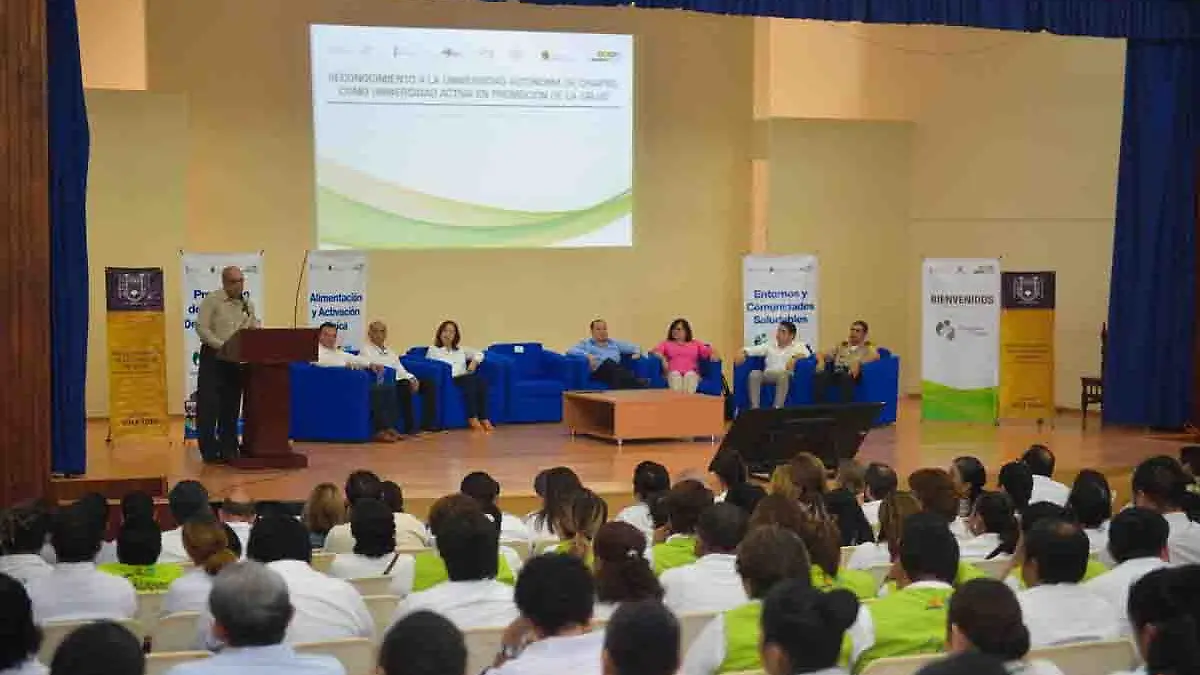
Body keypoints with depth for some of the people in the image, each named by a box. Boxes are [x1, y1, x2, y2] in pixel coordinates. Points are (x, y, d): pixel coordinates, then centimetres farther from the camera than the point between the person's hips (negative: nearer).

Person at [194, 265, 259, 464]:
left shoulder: (248, 304, 11)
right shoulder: (211, 300, -7)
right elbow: (202, 328, -14)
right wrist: (221, 346, -23)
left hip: (237, 359, 5)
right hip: (213, 357, -5)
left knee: (231, 406, 8)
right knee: (209, 404, -5)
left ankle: (228, 449, 15)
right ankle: (209, 451, -1)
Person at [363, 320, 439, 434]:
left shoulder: (389, 351, 28)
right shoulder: (366, 349, 6)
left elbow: (400, 369, 19)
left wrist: (412, 379, -1)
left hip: (399, 379, 7)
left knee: (429, 383, -10)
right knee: (406, 386, -36)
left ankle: (428, 423, -16)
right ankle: (410, 426, -32)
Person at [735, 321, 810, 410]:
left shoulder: (798, 346, 12)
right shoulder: (770, 345, 23)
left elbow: (806, 354, -8)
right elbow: (752, 350, 17)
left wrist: (794, 358, -27)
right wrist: (743, 353, -4)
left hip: (785, 375, -3)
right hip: (767, 375, 3)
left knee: (783, 374, -38)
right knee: (754, 374, -27)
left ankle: (778, 407, -39)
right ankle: (754, 407, -30)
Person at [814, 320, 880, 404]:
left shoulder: (868, 348, 19)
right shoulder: (840, 347, 32)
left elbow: (876, 356, -4)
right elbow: (822, 355, 25)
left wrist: (858, 362, -21)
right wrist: (821, 361, -1)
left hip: (851, 374, -3)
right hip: (836, 373, 3)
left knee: (846, 377, -41)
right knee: (819, 375, -32)